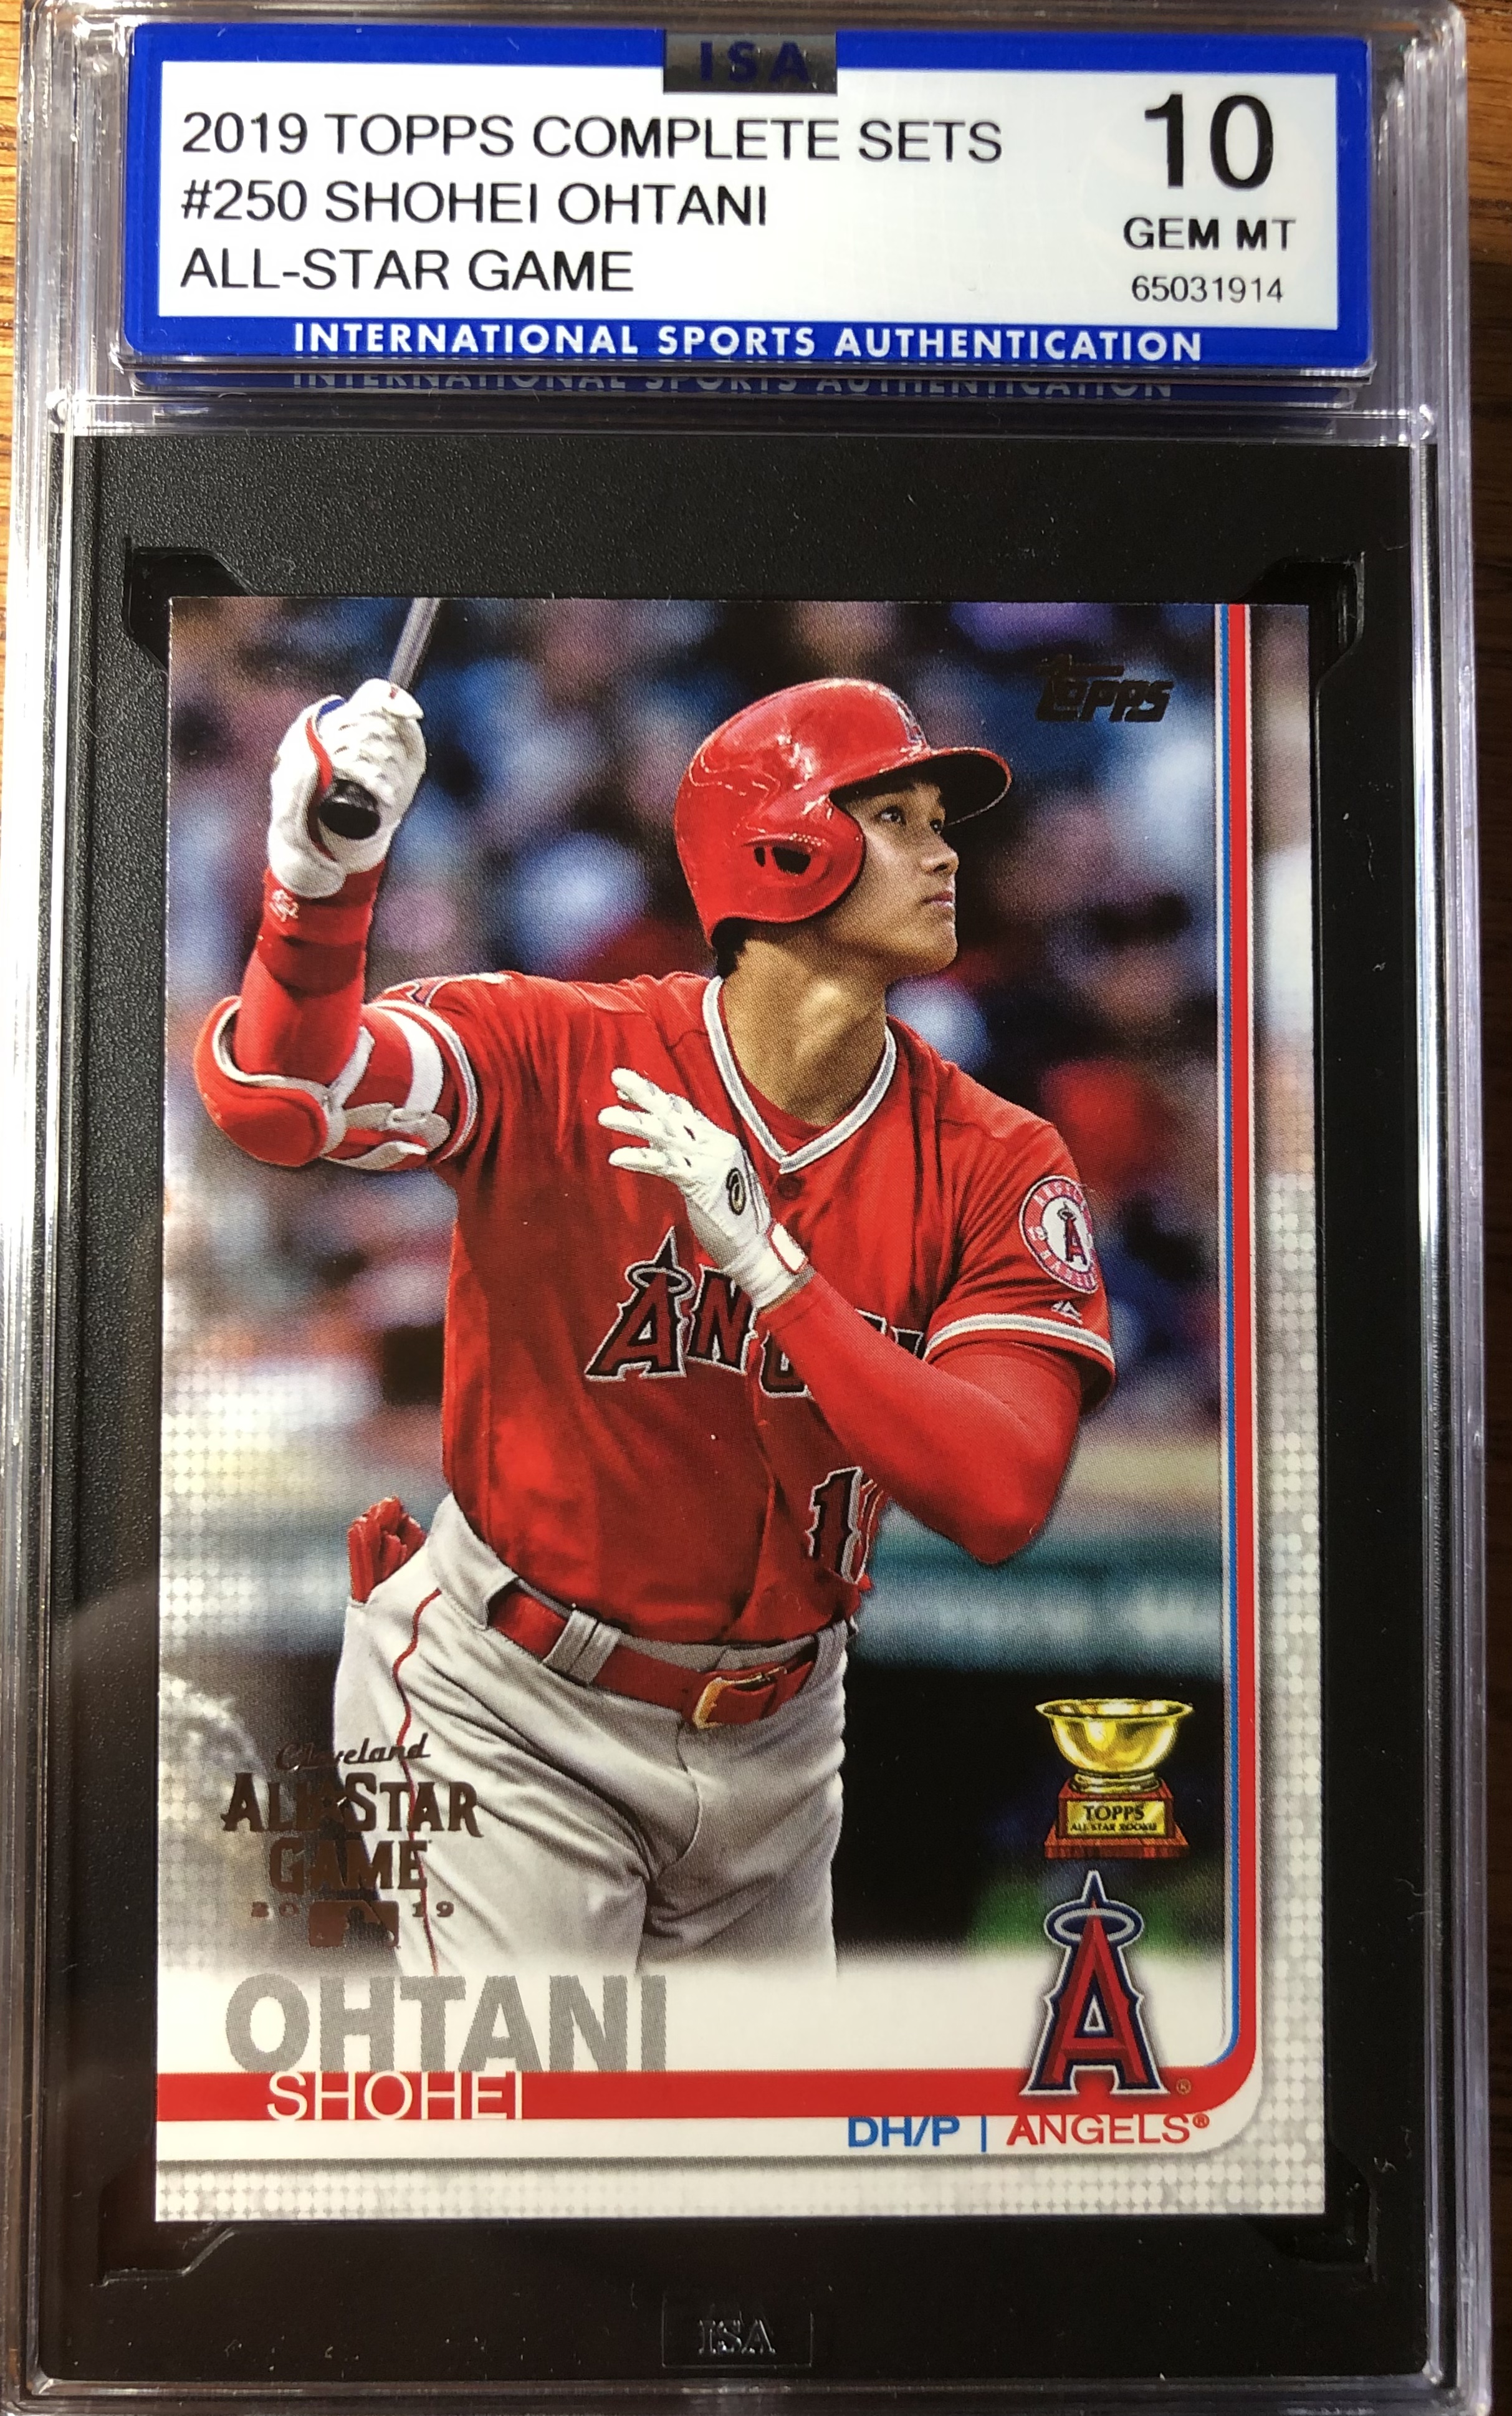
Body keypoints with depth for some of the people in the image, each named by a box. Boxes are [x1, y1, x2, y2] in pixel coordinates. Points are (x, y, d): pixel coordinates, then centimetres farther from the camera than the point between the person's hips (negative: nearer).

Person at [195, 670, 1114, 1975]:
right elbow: (273, 1099, -33)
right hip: (513, 1719, -4)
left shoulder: (996, 1166, -11)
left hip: (769, 1745, 5)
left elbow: (1001, 1498, -22)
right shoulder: (554, 1052, -18)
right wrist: (321, 878, -52)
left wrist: (768, 1266, -31)